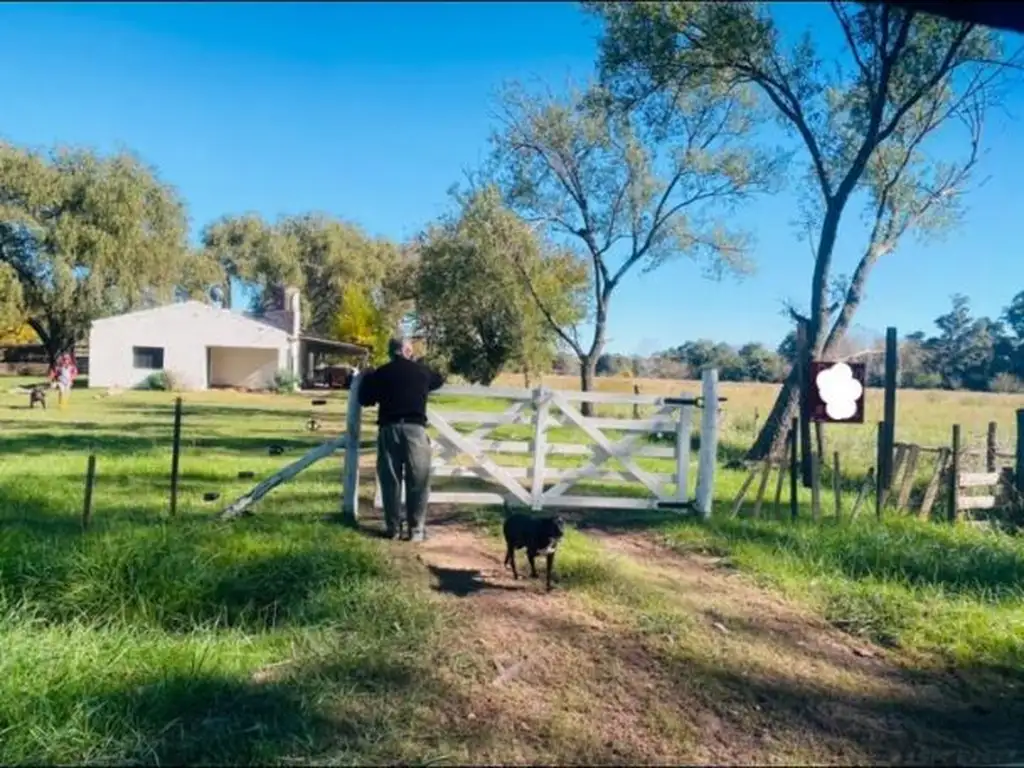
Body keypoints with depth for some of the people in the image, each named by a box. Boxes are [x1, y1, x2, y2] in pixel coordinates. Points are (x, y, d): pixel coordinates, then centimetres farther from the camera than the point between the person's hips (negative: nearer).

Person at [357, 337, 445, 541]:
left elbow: (365, 399, 14)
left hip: (389, 428, 1)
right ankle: (417, 529, 3)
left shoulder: (381, 373, 9)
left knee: (390, 480, 7)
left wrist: (367, 378, 29)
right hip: (415, 428, -1)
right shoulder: (421, 370, 10)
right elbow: (439, 380, 29)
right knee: (418, 481, 3)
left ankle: (393, 528, 11)